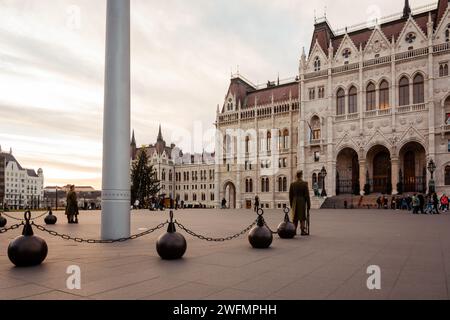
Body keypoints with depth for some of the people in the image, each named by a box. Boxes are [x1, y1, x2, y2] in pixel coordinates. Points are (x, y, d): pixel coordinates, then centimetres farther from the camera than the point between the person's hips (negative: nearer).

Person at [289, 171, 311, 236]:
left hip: (295, 203, 4)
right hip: (302, 202, -4)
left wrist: (291, 204, 16)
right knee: (302, 217, 2)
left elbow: (290, 195, 6)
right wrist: (308, 205, -2)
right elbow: (307, 195, -9)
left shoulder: (292, 184, 3)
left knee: (295, 218, 11)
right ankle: (303, 231, 2)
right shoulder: (305, 183, -8)